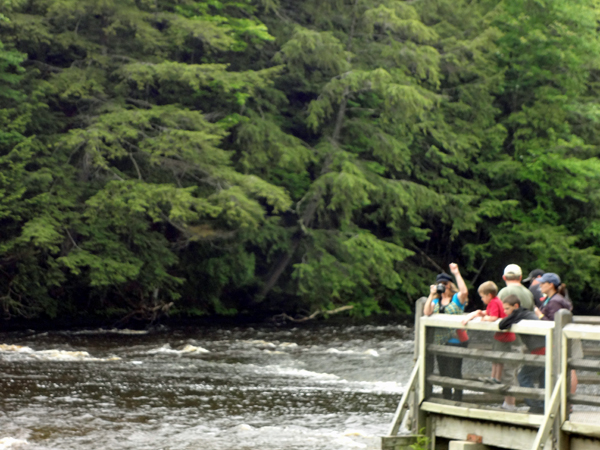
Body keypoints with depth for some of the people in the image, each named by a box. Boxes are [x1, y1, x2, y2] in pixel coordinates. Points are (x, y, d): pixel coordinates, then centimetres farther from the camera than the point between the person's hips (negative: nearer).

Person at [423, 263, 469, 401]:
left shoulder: (457, 299, -1)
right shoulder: (437, 301, 14)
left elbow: (464, 291, -23)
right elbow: (427, 312, -2)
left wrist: (456, 274, -21)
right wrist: (432, 294, -6)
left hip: (456, 340, -6)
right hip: (440, 341, 6)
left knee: (455, 372, -6)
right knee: (443, 372, 15)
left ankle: (457, 399, 1)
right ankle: (446, 398, 27)